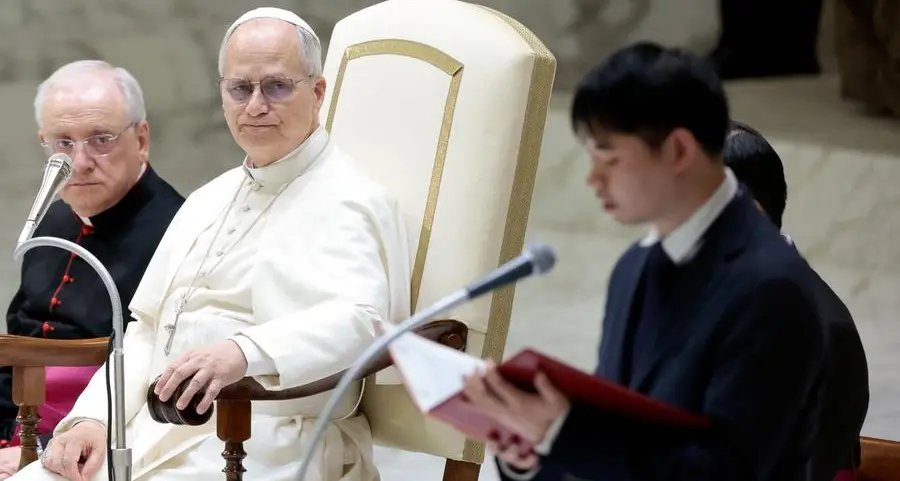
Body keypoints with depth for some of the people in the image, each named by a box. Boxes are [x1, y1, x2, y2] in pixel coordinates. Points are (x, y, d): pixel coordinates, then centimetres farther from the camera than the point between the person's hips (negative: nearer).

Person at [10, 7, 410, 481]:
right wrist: (92, 419, 5)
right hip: (152, 435, 8)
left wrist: (244, 351, -41)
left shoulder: (346, 202, -5)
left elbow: (356, 318, -23)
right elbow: (146, 330, 24)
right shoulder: (208, 201, 23)